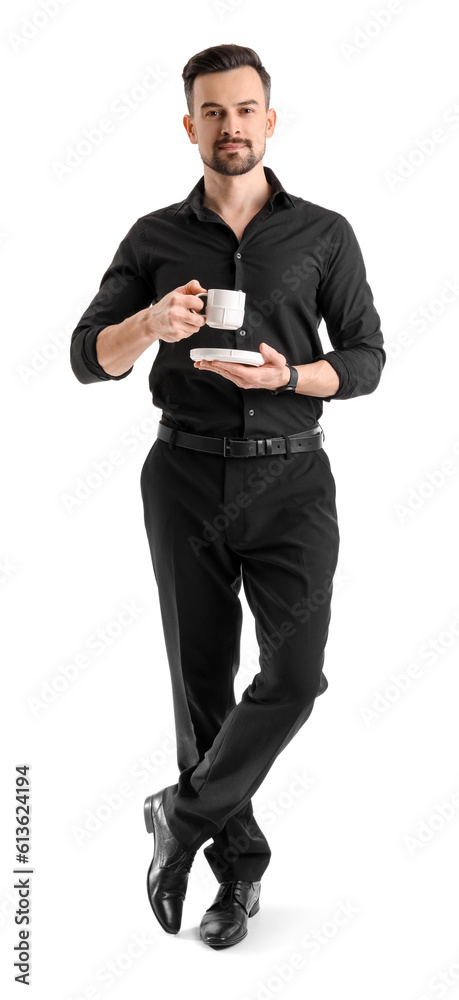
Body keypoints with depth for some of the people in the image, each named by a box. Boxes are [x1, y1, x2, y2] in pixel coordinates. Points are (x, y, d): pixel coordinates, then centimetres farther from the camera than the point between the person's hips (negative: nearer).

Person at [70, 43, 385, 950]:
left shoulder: (324, 235, 4)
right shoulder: (155, 238, 6)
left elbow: (366, 360, 5)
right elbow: (88, 358, 2)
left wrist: (288, 376, -15)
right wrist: (152, 321, -19)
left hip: (291, 477, -1)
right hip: (187, 475, 1)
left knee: (295, 671, -15)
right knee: (203, 681, 6)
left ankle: (185, 815, 8)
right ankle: (239, 861, 23)